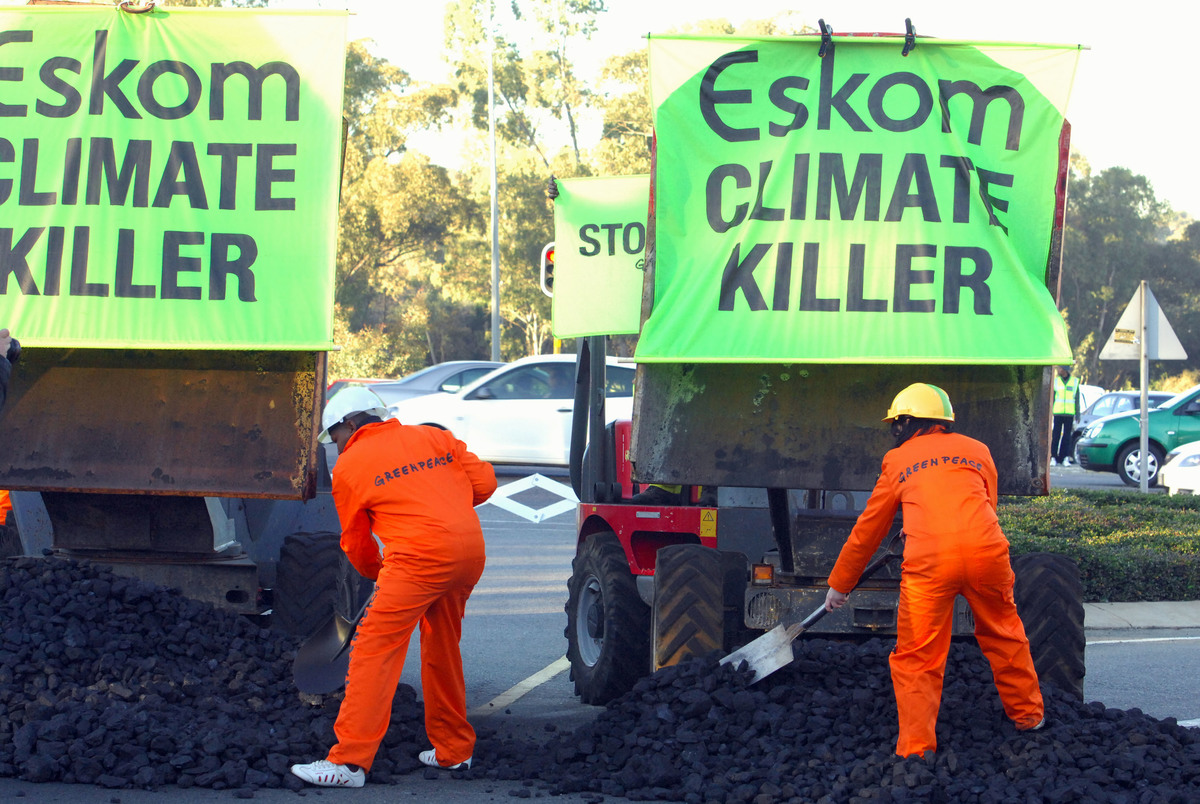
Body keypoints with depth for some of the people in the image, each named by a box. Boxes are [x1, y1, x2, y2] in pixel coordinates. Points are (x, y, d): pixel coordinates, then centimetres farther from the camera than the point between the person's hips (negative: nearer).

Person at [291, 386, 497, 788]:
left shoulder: (349, 465, 8)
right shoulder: (434, 438, 19)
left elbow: (355, 541, 17)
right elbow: (484, 481, 14)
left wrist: (377, 573, 36)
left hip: (419, 555, -6)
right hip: (470, 551, 7)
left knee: (374, 649, -8)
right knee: (442, 647, 22)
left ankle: (350, 759, -15)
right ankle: (453, 749, 30)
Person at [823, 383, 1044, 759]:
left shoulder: (898, 460, 20)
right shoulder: (976, 450, 25)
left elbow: (869, 529, 26)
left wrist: (839, 583, 36)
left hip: (929, 562, -2)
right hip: (987, 551, 3)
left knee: (916, 659, 5)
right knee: (1003, 636, 25)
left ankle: (915, 750, -1)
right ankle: (1028, 715, 37)